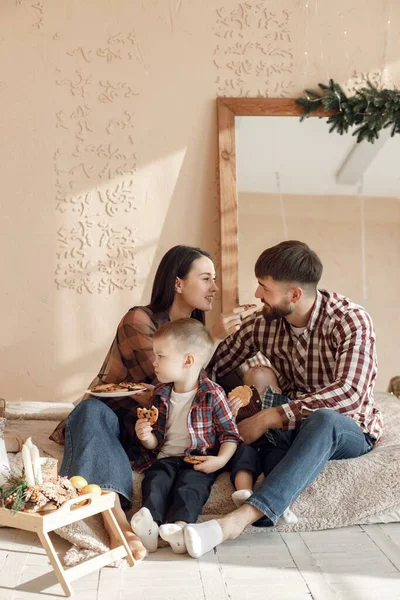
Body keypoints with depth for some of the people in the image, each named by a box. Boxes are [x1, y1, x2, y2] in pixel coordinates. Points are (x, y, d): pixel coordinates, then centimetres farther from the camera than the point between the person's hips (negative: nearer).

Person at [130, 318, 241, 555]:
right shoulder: (160, 395, 10)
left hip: (200, 460, -3)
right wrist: (147, 437, -7)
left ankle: (179, 525, -50)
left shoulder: (213, 394, -6)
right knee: (154, 482, -25)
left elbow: (230, 433, -2)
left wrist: (221, 460, -19)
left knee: (188, 485, -31)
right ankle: (150, 522, -47)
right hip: (166, 458, 4)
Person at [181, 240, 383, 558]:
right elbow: (211, 367, 1)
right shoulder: (263, 323, -5)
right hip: (290, 428, 5)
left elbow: (348, 394, -32)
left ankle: (240, 518, -51)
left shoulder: (351, 320, -19)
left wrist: (268, 418, -36)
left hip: (349, 430, -4)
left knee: (322, 420, -40)